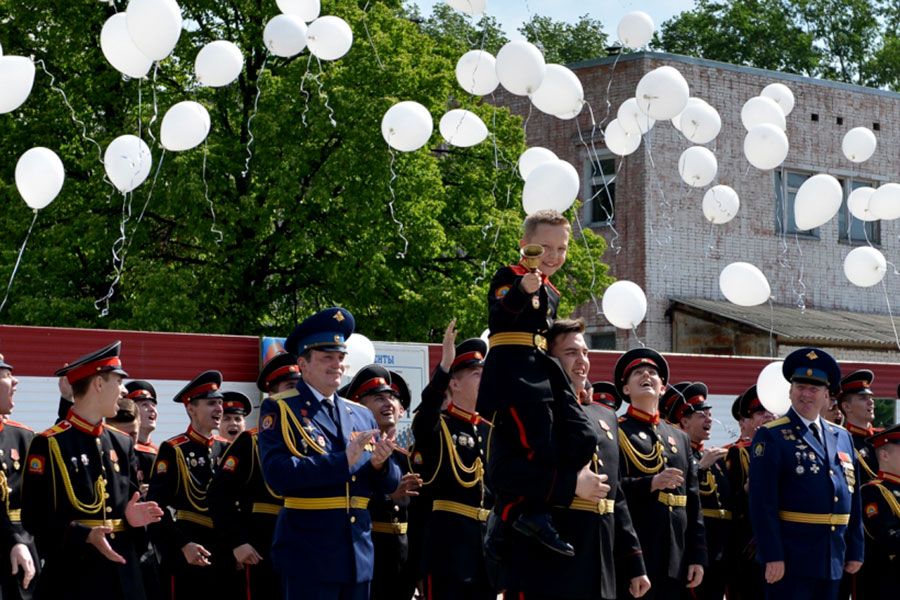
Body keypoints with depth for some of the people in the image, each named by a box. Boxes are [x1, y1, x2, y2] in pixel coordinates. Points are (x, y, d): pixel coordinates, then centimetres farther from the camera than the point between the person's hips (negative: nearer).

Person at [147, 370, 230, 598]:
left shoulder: (226, 449, 12)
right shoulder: (173, 450, -5)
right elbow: (157, 506, -12)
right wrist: (183, 545, -20)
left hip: (222, 554, 6)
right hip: (185, 557, -5)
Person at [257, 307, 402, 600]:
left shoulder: (361, 415, 15)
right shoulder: (279, 411, -2)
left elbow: (389, 484, 14)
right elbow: (277, 474, -17)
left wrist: (380, 464, -10)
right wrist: (343, 460, -20)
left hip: (359, 553, 6)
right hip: (308, 554, -6)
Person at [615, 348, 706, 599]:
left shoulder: (680, 438, 19)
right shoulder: (615, 432, 1)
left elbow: (693, 503, 16)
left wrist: (697, 556, 10)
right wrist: (650, 484, -24)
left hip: (675, 560, 6)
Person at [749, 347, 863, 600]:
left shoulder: (842, 437, 14)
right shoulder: (771, 437, -5)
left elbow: (853, 499, 17)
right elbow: (762, 503, -12)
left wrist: (855, 551, 13)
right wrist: (772, 556, -18)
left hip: (833, 558, 6)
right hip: (791, 560, -6)